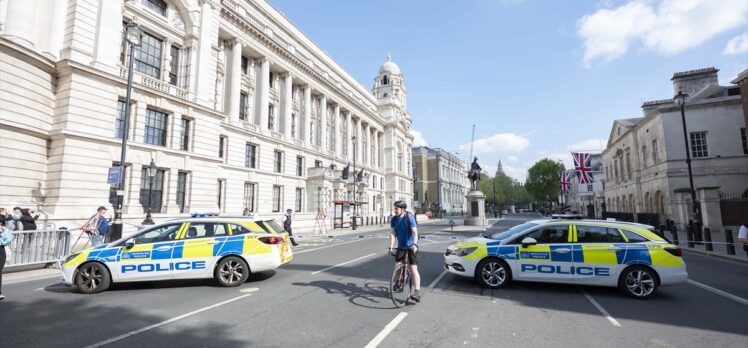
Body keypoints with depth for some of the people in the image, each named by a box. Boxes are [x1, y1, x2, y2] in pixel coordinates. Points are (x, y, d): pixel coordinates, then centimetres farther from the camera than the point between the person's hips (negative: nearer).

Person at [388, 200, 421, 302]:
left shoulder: (409, 217, -17)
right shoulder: (394, 219, -2)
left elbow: (415, 232, -23)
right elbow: (392, 233, -5)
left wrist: (415, 244, -37)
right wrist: (390, 247, -15)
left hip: (411, 246, -5)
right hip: (401, 246, 5)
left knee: (413, 269, -11)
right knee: (396, 265, 5)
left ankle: (417, 292, -11)